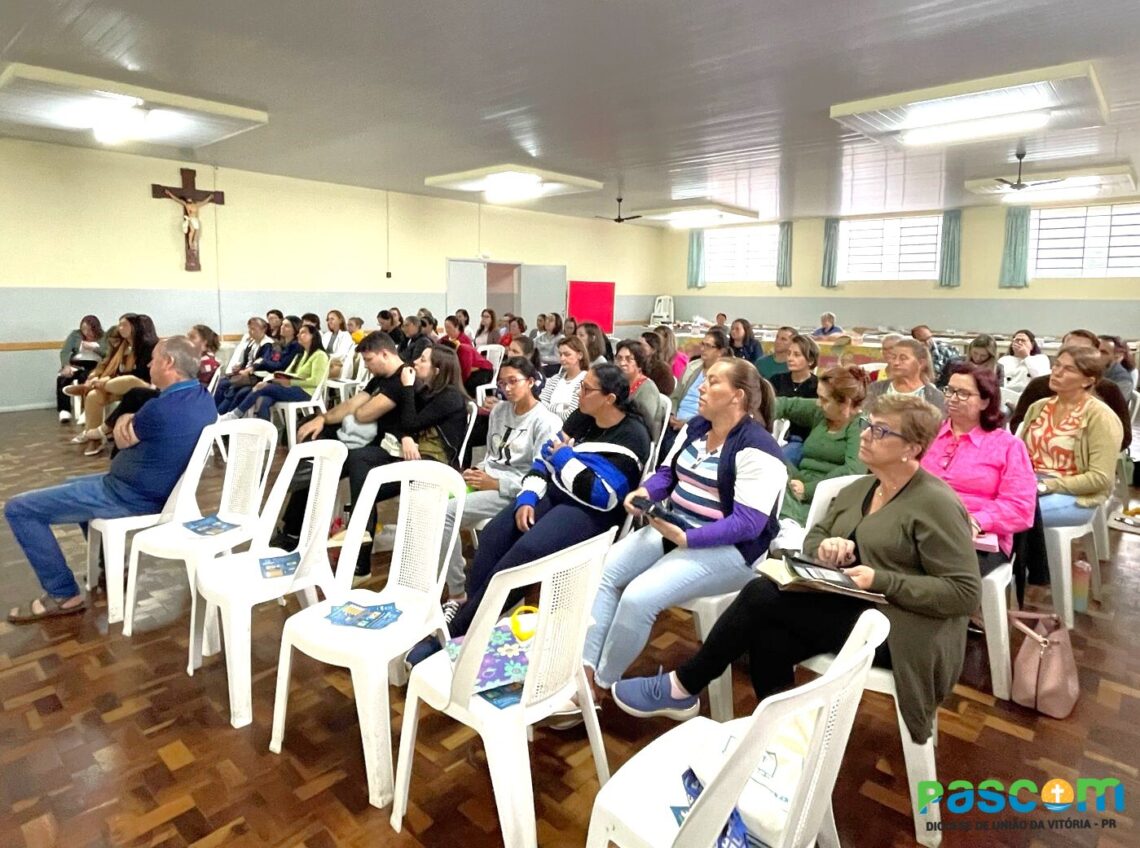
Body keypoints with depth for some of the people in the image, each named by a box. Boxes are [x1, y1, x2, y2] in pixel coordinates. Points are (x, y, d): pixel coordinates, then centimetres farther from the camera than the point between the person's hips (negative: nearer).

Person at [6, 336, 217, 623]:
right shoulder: (203, 398, -1)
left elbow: (122, 438, -10)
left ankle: (64, 594, 6)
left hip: (131, 498, -9)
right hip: (160, 490, 9)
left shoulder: (162, 409, -31)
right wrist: (130, 420, -13)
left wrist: (124, 421, 9)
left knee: (19, 509, 0)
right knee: (72, 485, 33)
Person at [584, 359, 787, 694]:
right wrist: (644, 492, -8)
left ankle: (600, 684, -2)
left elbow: (748, 524, -23)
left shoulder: (756, 448, -17)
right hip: (673, 528, 9)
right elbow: (668, 473, 16)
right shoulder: (695, 426, 10)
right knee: (603, 570, -9)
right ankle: (584, 668, -7)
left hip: (727, 548, -9)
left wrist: (685, 538, -31)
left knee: (638, 597, -25)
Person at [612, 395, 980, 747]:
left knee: (762, 595, -20)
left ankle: (682, 688, -4)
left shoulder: (936, 503, -13)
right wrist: (825, 547, -9)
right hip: (846, 608, 7)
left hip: (892, 628, -7)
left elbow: (965, 593, -16)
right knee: (768, 638, -25)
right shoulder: (859, 488, 10)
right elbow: (813, 536, 15)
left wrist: (881, 582, -24)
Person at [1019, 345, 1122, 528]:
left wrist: (1045, 486, -18)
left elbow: (1100, 478, -13)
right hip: (1028, 487, 5)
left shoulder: (1100, 416, -7)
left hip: (1076, 497, -5)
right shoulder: (1037, 407, 12)